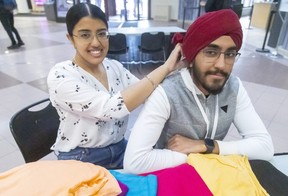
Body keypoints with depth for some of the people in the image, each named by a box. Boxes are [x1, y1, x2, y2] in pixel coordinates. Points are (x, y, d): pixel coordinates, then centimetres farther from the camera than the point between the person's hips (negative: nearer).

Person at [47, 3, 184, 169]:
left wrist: (174, 69, -19)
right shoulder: (60, 76, -19)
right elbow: (112, 107, -31)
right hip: (80, 161, -4)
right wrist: (165, 68, -28)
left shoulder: (115, 67, -1)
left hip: (120, 150, 5)